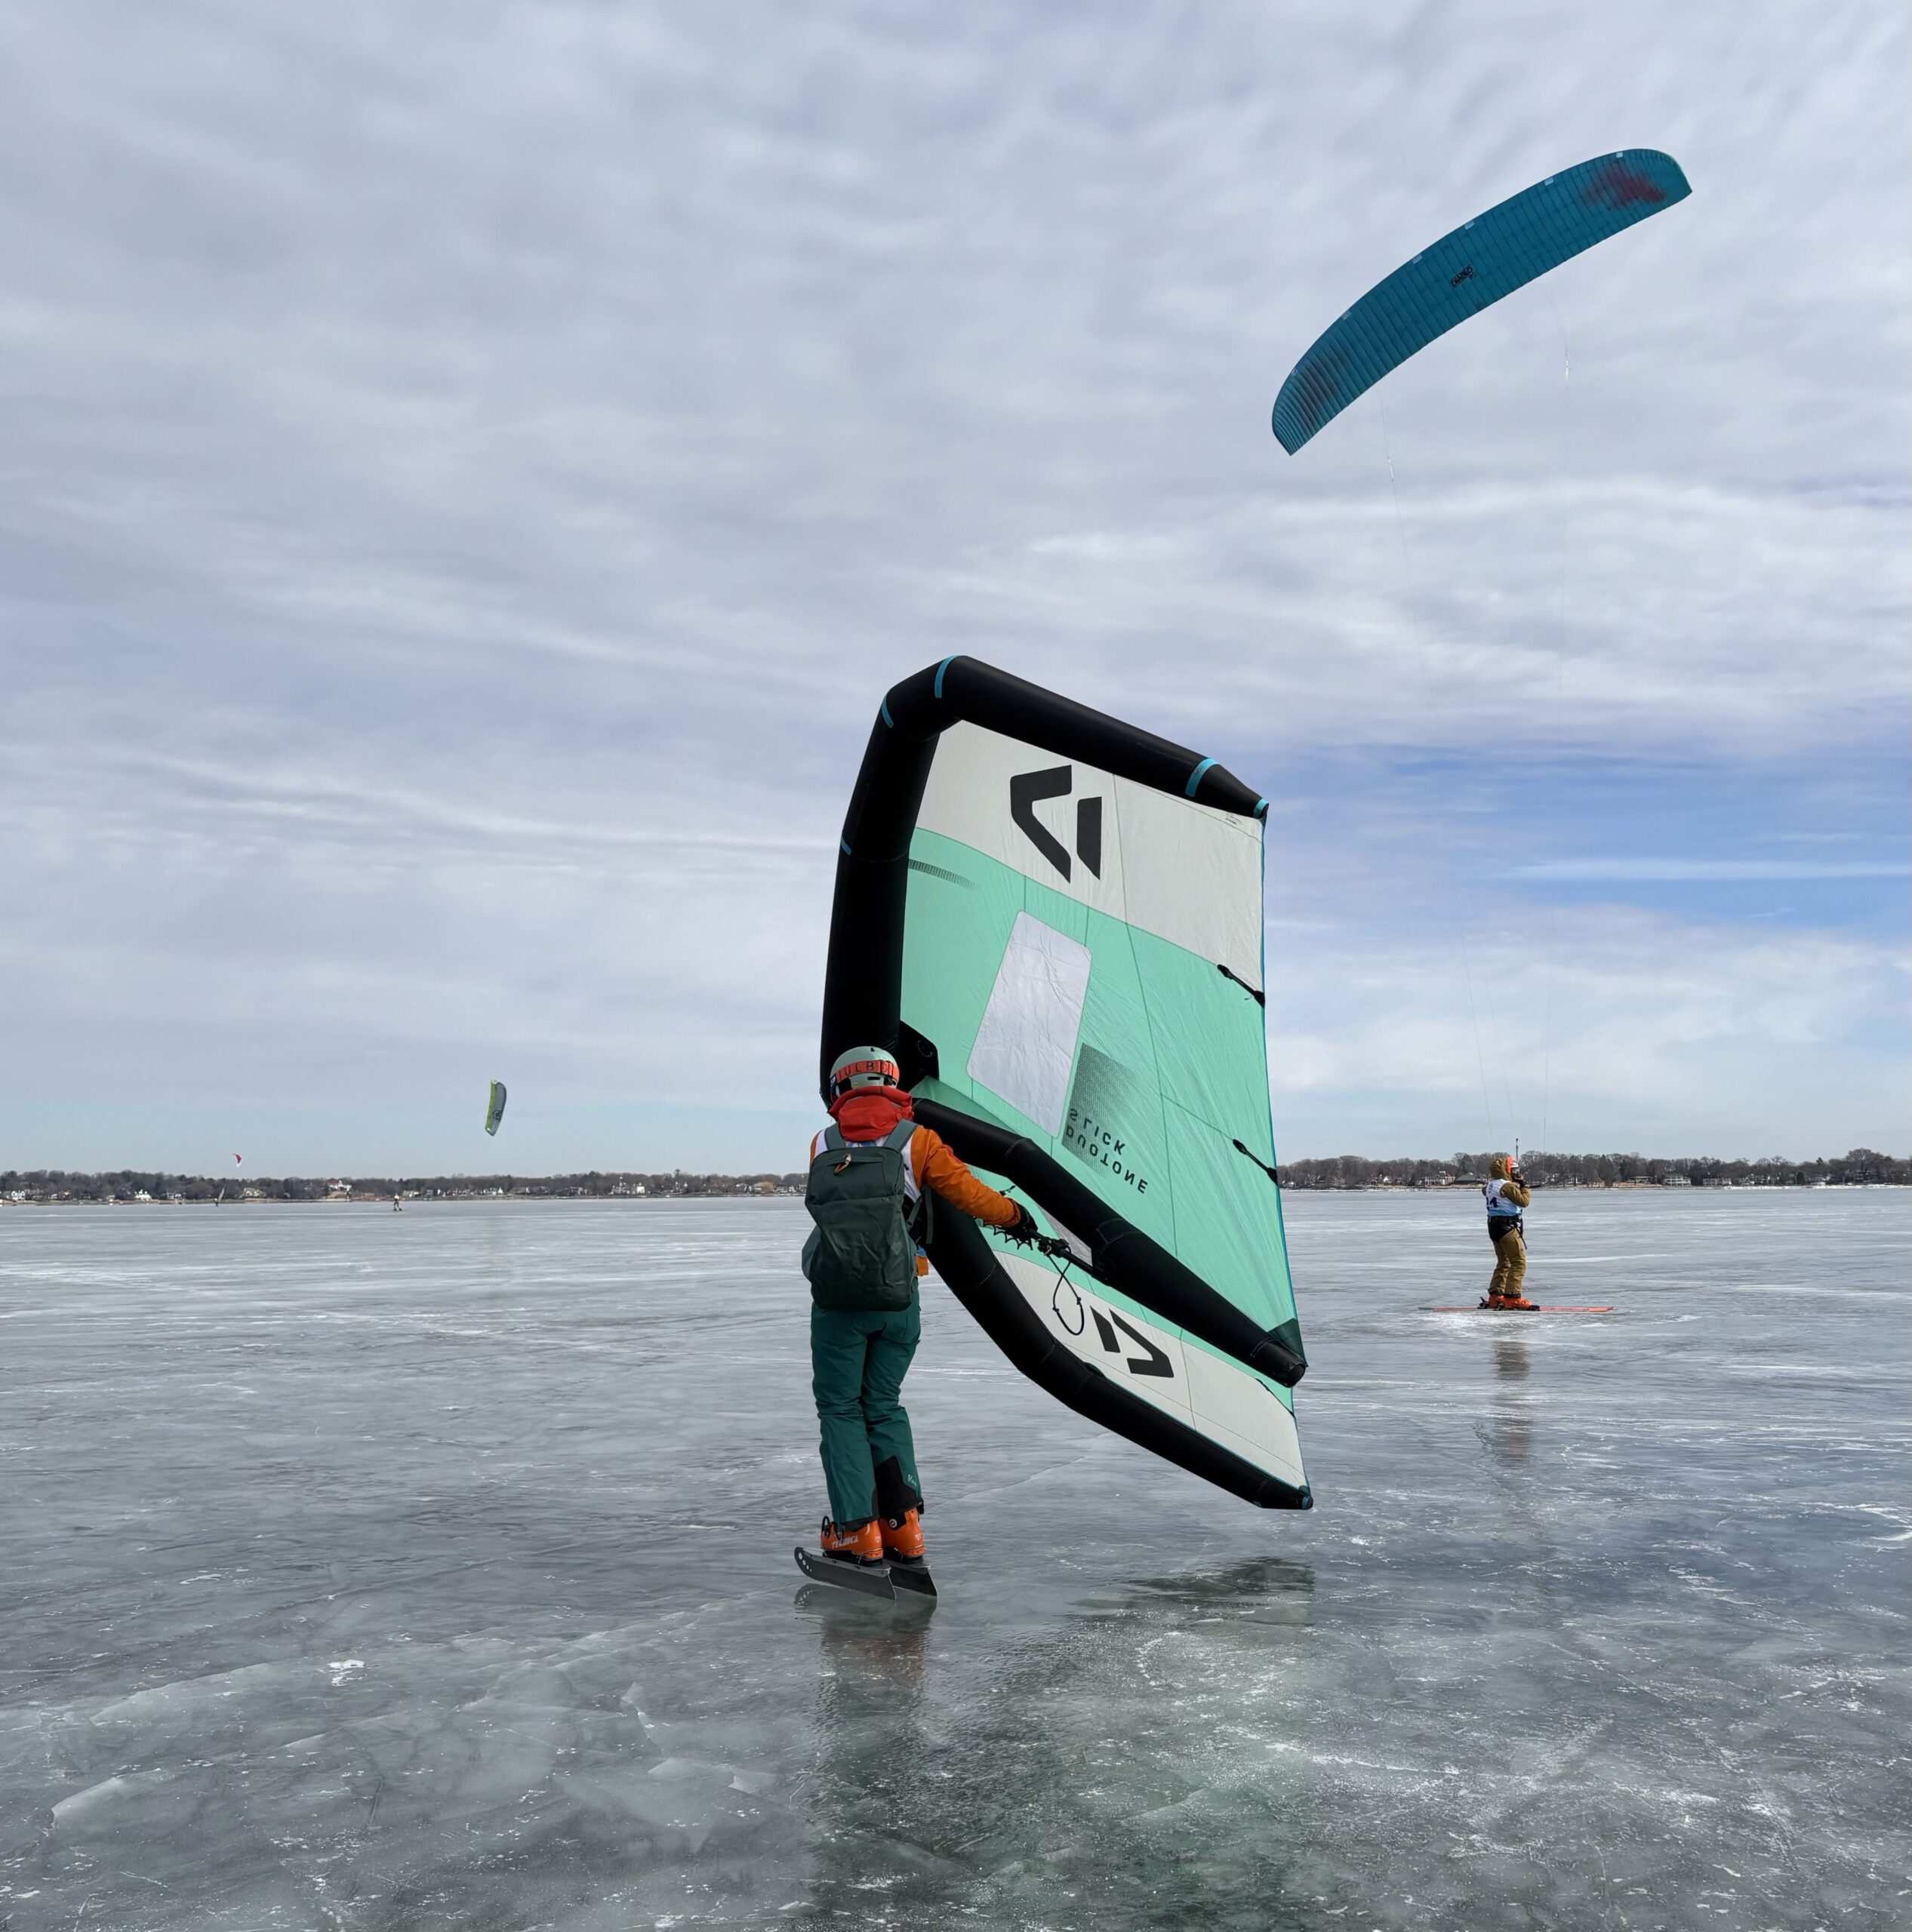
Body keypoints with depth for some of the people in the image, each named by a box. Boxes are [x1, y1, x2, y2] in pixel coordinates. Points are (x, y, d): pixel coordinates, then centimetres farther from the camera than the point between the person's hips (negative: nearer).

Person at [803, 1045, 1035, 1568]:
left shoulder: (821, 1146, 9)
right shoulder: (915, 1140, 4)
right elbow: (965, 1189, 6)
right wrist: (1014, 1216, 24)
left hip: (836, 1300, -1)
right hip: (897, 1300, 1)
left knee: (840, 1407, 12)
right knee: (884, 1405, 17)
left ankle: (857, 1531, 7)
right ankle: (903, 1525, 11)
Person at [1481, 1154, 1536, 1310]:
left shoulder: (1490, 1185, 9)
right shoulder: (1508, 1186, -16)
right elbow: (1523, 1201, -16)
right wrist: (1524, 1186, -1)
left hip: (1493, 1226, 9)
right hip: (1508, 1227, -9)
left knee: (1503, 1262, 17)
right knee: (1519, 1261, -6)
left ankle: (1495, 1297, 15)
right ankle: (1513, 1297, -12)